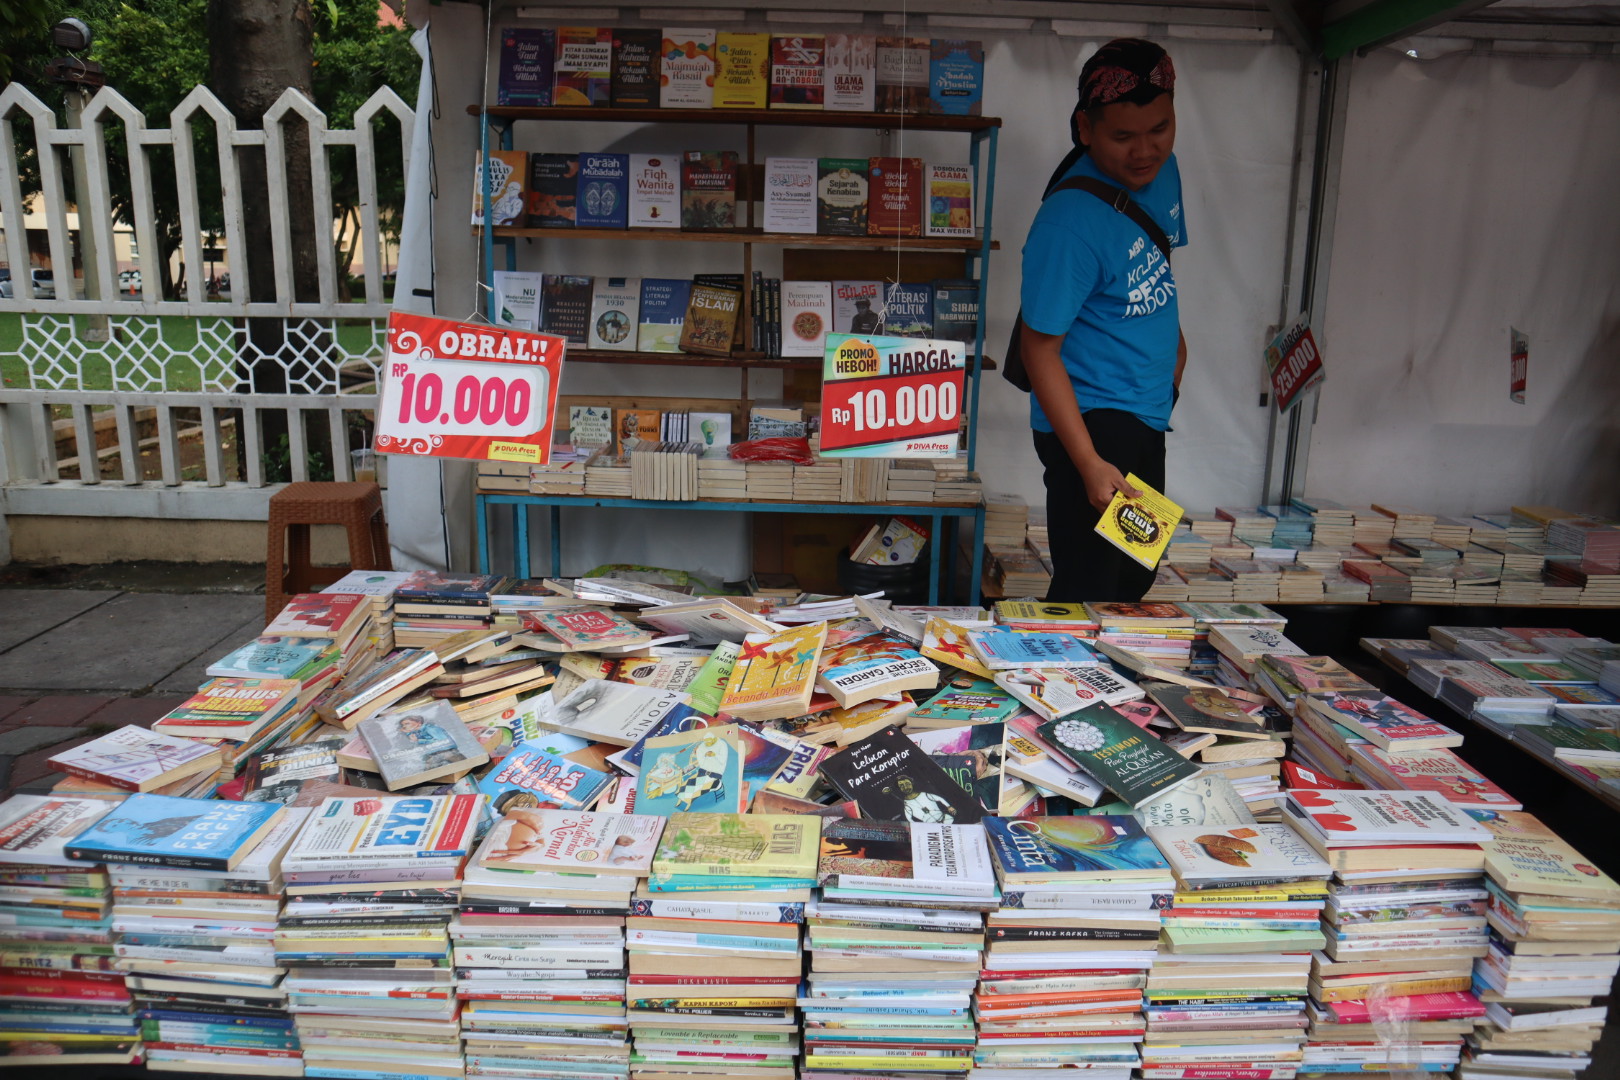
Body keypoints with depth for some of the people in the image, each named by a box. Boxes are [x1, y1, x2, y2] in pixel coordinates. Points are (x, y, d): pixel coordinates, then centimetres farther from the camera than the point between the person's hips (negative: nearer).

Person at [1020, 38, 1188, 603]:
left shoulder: (1161, 169, 1)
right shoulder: (1069, 221, -24)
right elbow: (1040, 349, -23)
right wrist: (1088, 463, -27)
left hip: (1147, 413, 9)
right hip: (1090, 418, -9)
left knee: (1135, 579, 21)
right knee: (1087, 594, -8)